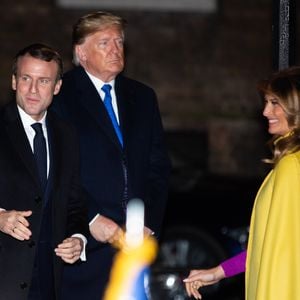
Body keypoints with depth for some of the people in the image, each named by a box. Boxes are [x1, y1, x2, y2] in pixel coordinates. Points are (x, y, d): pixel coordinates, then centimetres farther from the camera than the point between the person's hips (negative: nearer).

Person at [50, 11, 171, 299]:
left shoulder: (142, 97, 17)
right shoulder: (60, 96, -1)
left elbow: (158, 167, 15)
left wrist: (150, 224, 3)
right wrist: (91, 220, -12)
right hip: (84, 241, -4)